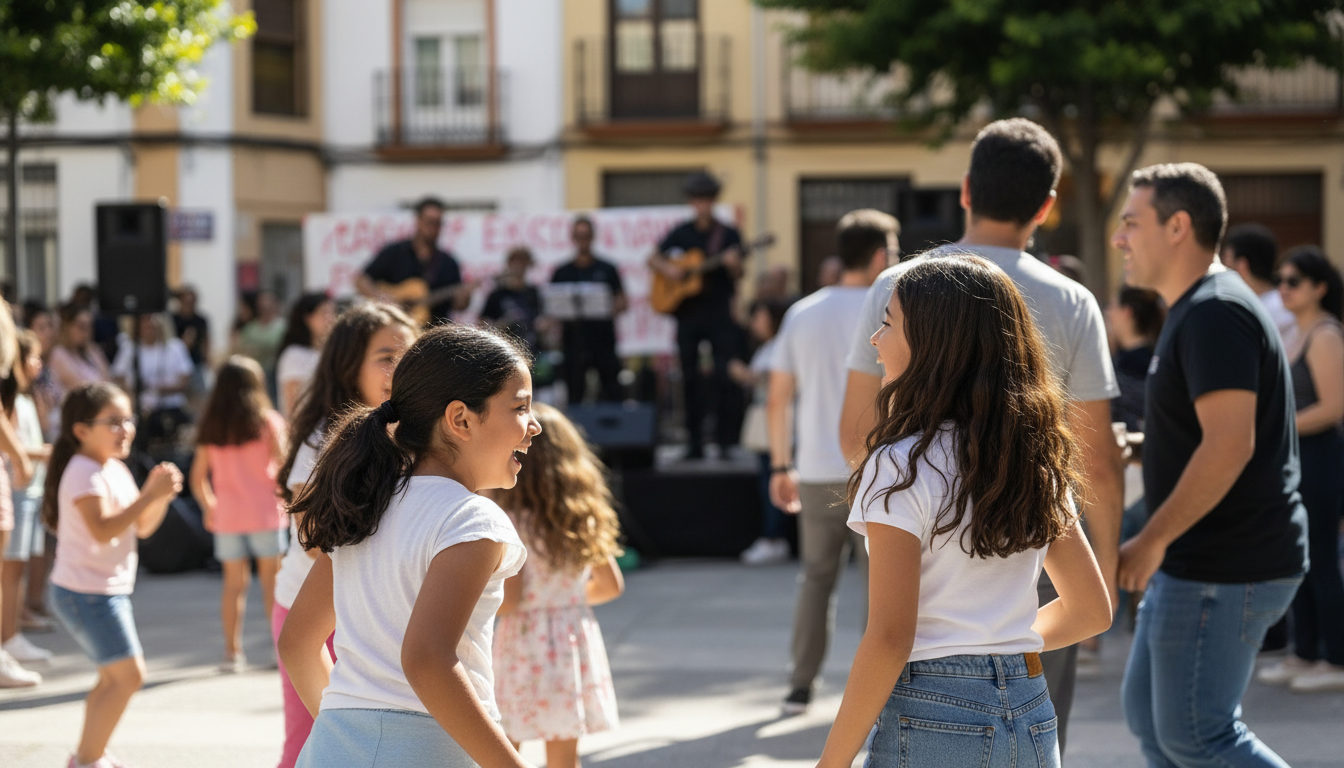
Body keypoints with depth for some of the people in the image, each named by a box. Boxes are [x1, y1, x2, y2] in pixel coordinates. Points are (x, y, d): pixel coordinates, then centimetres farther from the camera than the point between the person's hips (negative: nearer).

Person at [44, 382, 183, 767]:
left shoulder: (116, 471, 12)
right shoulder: (84, 473, -18)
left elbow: (142, 526, 14)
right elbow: (102, 530, -29)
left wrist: (159, 495, -4)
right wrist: (150, 495, -30)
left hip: (110, 591, 10)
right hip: (86, 593, -10)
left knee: (114, 678, 19)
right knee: (128, 675, -12)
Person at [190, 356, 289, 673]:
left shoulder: (211, 427, 4)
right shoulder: (267, 421, -4)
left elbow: (198, 477, 5)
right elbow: (282, 465, -9)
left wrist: (209, 507, 18)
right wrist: (285, 500, 4)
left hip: (227, 515, 2)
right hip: (265, 513, -2)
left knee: (234, 582, 8)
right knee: (272, 578, 5)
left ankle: (232, 652, 5)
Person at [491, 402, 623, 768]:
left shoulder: (511, 524, -15)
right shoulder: (583, 519, 2)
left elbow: (507, 601, -18)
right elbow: (611, 585, 10)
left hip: (526, 645, -5)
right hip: (576, 639, 5)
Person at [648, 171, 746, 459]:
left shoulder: (728, 233, 4)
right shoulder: (682, 233, 10)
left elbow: (738, 275, 0)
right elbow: (653, 259, 15)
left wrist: (733, 265, -22)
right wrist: (666, 268, -5)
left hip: (720, 312, -3)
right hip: (688, 312, 3)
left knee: (724, 376, -10)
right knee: (690, 377, 3)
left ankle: (726, 439, -7)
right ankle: (695, 443, 8)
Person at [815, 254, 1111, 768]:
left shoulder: (902, 466, -12)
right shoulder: (1038, 459, 8)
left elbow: (889, 639, -16)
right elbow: (1091, 610, 15)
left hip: (932, 722, -7)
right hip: (1032, 717, 7)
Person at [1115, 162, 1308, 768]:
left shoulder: (1214, 314, -18)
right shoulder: (1195, 310, 16)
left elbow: (1230, 444, -27)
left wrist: (1151, 542, -23)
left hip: (1225, 571, -11)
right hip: (1198, 562, 11)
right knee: (1147, 712, 15)